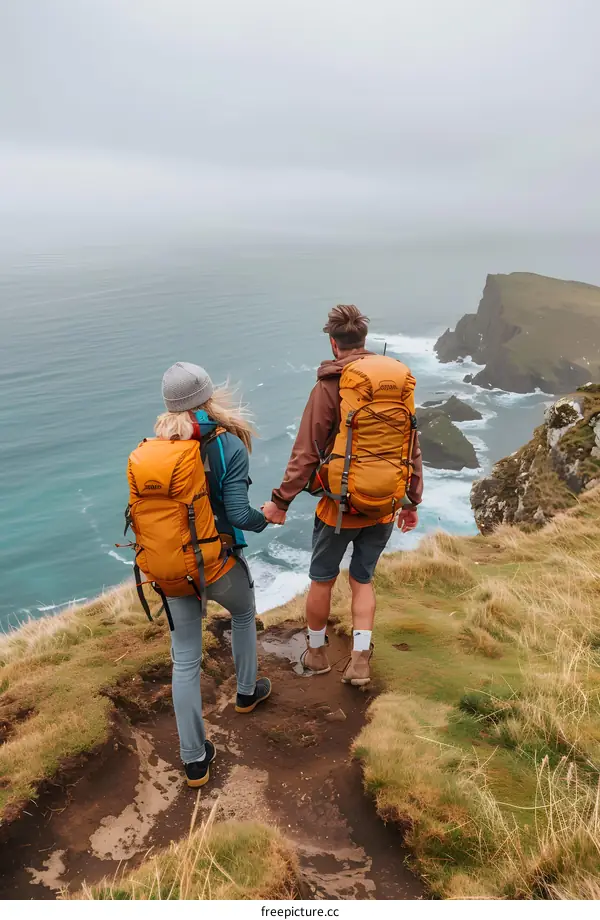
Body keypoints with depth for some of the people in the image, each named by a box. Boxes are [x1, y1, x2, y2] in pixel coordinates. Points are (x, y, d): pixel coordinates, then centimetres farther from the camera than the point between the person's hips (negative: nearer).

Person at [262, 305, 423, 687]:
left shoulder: (331, 385, -13)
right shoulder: (399, 379, 3)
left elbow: (307, 452, -14)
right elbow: (413, 447, 7)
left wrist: (282, 500, -6)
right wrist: (412, 501, 16)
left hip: (341, 503, -4)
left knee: (322, 579, 15)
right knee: (363, 580, 19)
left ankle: (316, 652, 32)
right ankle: (360, 660, 14)